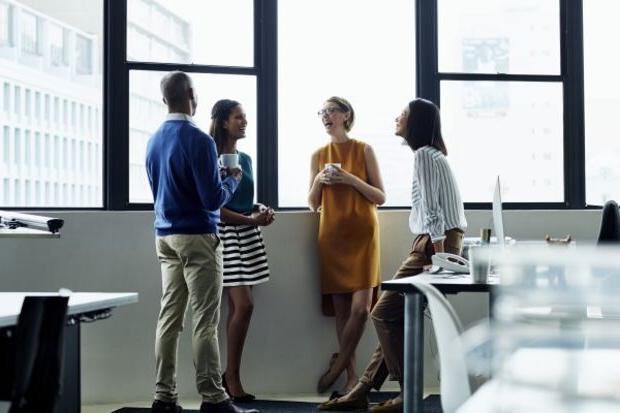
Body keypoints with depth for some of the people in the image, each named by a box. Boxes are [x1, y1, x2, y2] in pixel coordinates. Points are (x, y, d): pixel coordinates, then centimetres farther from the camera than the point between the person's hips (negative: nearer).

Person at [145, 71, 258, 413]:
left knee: (169, 317, 8)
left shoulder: (154, 141, 9)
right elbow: (213, 199, -16)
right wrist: (232, 180, 4)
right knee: (205, 320, -4)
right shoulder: (198, 140, -13)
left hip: (165, 236, 7)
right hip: (196, 237, -7)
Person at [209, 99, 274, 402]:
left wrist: (260, 209, 2)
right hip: (226, 234, -7)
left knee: (237, 307, 6)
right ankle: (232, 376, -1)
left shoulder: (245, 159, 14)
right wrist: (252, 220, -16)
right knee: (243, 305, -12)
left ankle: (231, 375, 11)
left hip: (248, 234, 7)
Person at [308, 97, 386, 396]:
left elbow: (381, 197, 0)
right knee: (341, 308, 1)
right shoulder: (319, 155, 10)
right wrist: (318, 181, -5)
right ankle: (352, 374, 9)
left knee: (361, 307, -12)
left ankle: (337, 365, 5)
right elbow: (313, 205, 13)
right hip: (332, 234, 3)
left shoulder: (364, 150, 2)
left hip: (362, 233, -3)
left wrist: (351, 179, -13)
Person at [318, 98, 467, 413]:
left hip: (436, 243, -10)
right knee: (396, 316, 10)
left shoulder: (424, 155, -10)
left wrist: (439, 257, -20)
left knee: (385, 314, -6)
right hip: (436, 243, 10)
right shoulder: (431, 154, 20)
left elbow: (431, 209, -16)